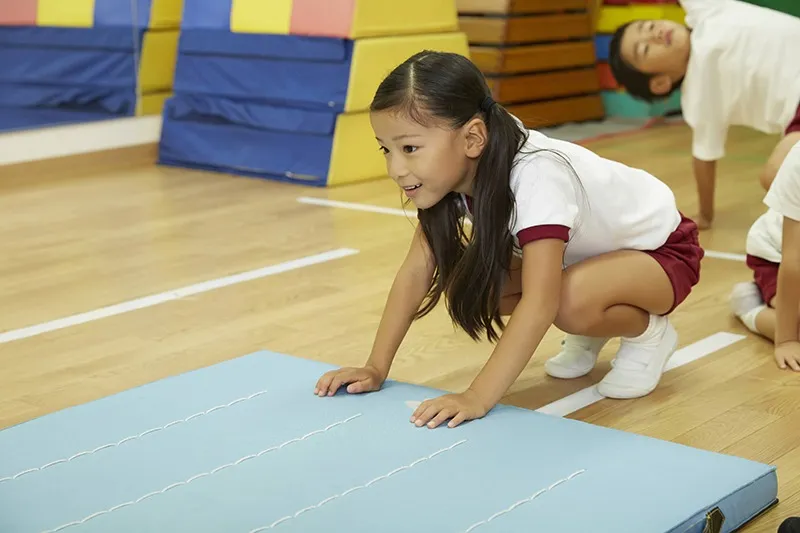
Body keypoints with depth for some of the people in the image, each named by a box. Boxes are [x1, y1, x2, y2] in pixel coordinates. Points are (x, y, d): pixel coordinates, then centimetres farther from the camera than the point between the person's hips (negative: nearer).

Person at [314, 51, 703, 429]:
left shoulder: (536, 178, -39)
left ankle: (649, 332, -3)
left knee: (574, 300, -38)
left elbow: (540, 303, -44)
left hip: (660, 250, -7)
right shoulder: (451, 168, -17)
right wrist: (376, 369, -20)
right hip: (582, 253, 8)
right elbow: (416, 270, -14)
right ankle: (593, 329, 10)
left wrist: (478, 398, -48)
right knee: (466, 279, -14)